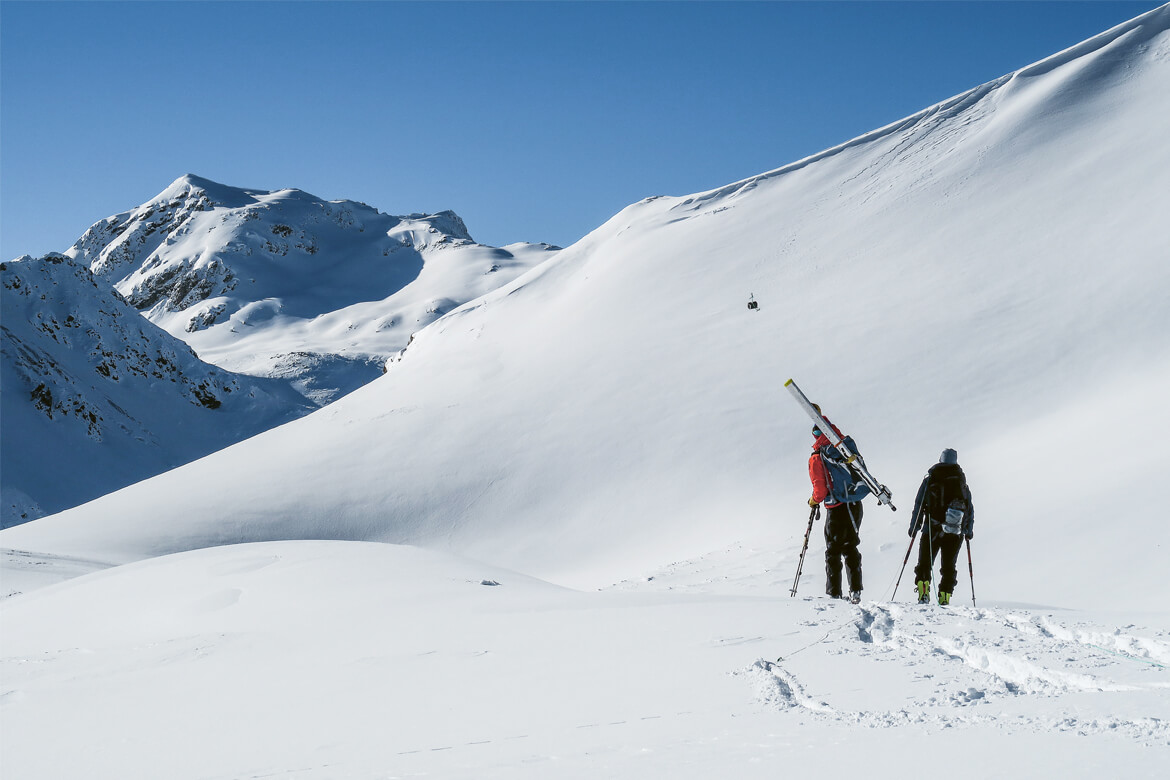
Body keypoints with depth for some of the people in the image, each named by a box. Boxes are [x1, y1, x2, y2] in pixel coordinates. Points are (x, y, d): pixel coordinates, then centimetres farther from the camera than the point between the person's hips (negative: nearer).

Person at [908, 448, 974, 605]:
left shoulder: (930, 479, 3)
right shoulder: (962, 481, 10)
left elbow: (919, 504, 0)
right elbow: (970, 508, 12)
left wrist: (914, 527, 5)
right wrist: (969, 530, 20)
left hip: (933, 528, -2)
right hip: (956, 532, 2)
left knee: (924, 563, 6)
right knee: (949, 566, 11)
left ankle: (924, 592, -13)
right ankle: (945, 598, 3)